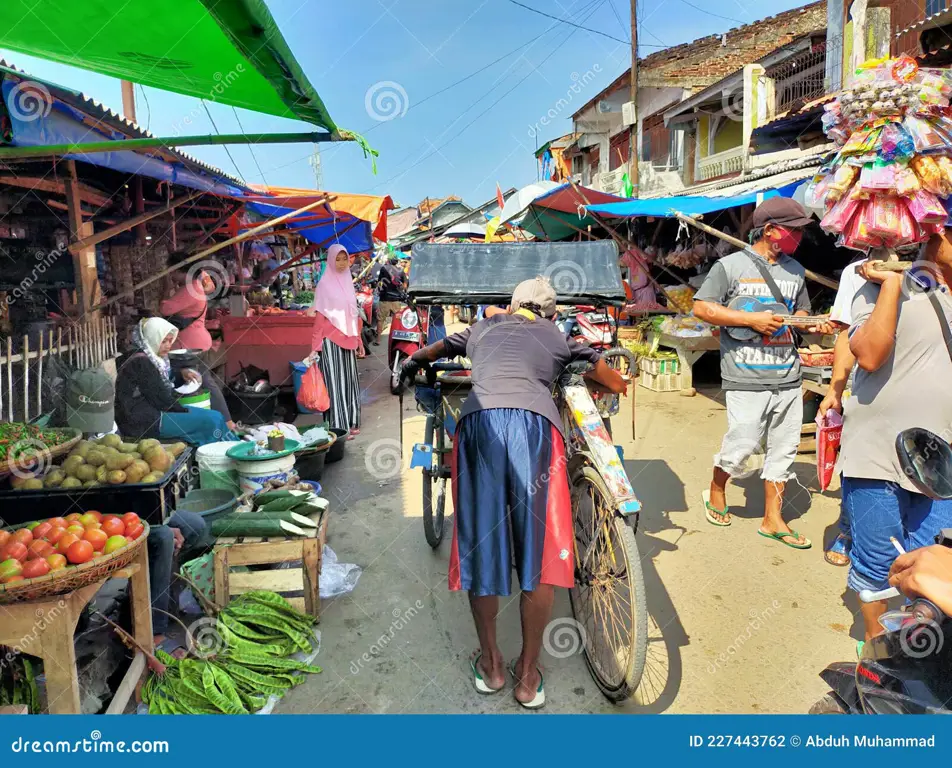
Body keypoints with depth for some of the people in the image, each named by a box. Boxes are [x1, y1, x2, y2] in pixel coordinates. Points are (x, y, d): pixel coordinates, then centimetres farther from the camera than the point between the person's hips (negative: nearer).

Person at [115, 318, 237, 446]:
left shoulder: (153, 358, 11)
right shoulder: (141, 362, -18)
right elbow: (161, 399, -18)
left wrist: (182, 374, 4)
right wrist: (185, 410, -6)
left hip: (152, 412, 10)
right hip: (142, 422, -10)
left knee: (215, 416, 4)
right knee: (211, 420, -16)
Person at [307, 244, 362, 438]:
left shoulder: (348, 281, 12)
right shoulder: (325, 283, -5)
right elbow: (319, 316, -9)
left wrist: (358, 339, 15)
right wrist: (316, 345, -14)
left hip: (348, 339, 6)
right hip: (331, 339, -6)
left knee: (349, 379, 10)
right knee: (334, 381, -5)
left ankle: (351, 422, 19)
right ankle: (338, 427, -3)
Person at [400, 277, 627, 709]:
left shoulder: (483, 328, 33)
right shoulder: (558, 337, 29)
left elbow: (431, 351, 51)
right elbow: (617, 384, 32)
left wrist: (412, 364, 72)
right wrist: (584, 368, 51)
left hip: (480, 421, 2)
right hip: (535, 423, -1)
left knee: (480, 541, 11)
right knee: (540, 549, 8)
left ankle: (491, 664, 25)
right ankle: (528, 674, 18)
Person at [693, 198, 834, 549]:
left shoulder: (795, 270, 13)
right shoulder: (731, 266, -5)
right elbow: (702, 308, -10)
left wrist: (813, 325, -1)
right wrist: (752, 319, -16)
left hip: (788, 378, 6)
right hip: (747, 379, -6)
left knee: (784, 449, 9)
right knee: (742, 445, -4)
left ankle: (773, 519, 21)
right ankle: (716, 491, 26)